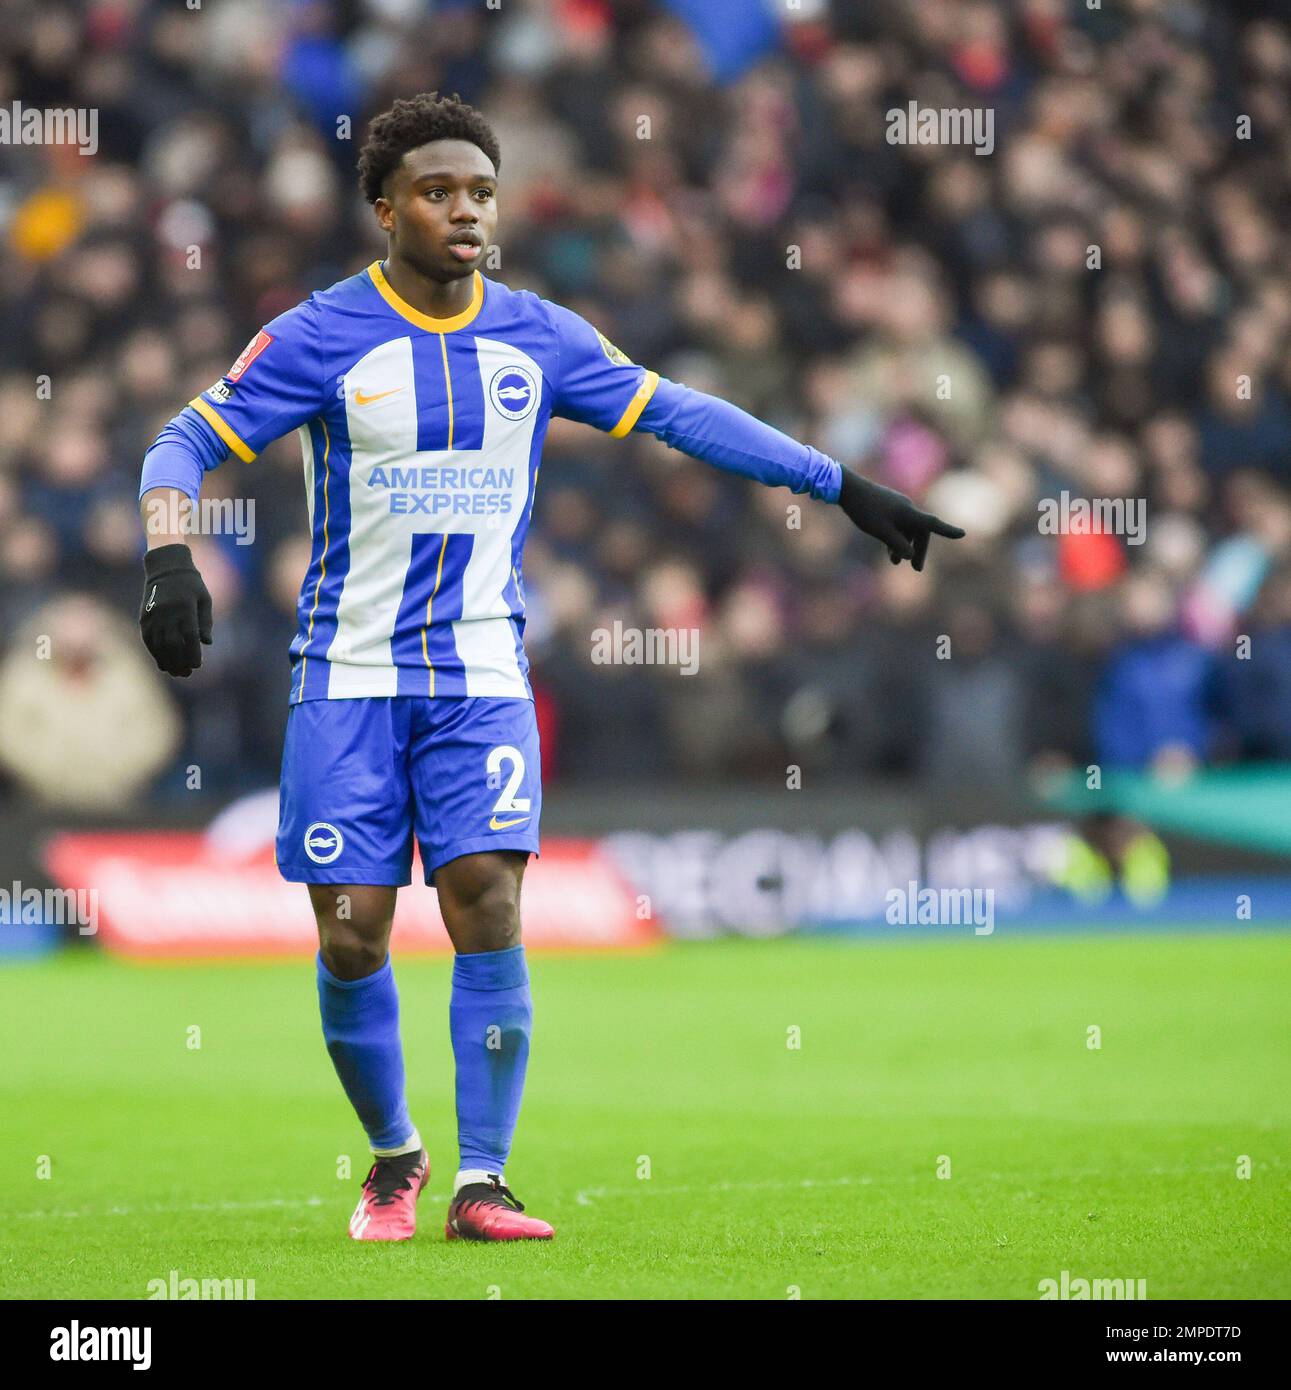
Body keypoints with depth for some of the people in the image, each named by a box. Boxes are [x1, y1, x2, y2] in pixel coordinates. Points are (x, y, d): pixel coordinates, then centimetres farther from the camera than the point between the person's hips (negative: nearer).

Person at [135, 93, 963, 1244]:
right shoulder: (321, 337, -4)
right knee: (352, 940, -4)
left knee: (488, 909, -13)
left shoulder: (536, 337, 5)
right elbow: (189, 441, -6)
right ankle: (394, 1154, 20)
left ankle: (481, 1182, -8)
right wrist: (168, 558, -25)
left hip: (482, 678, 2)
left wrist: (846, 489, 9)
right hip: (350, 675, -2)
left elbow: (682, 416, 10)